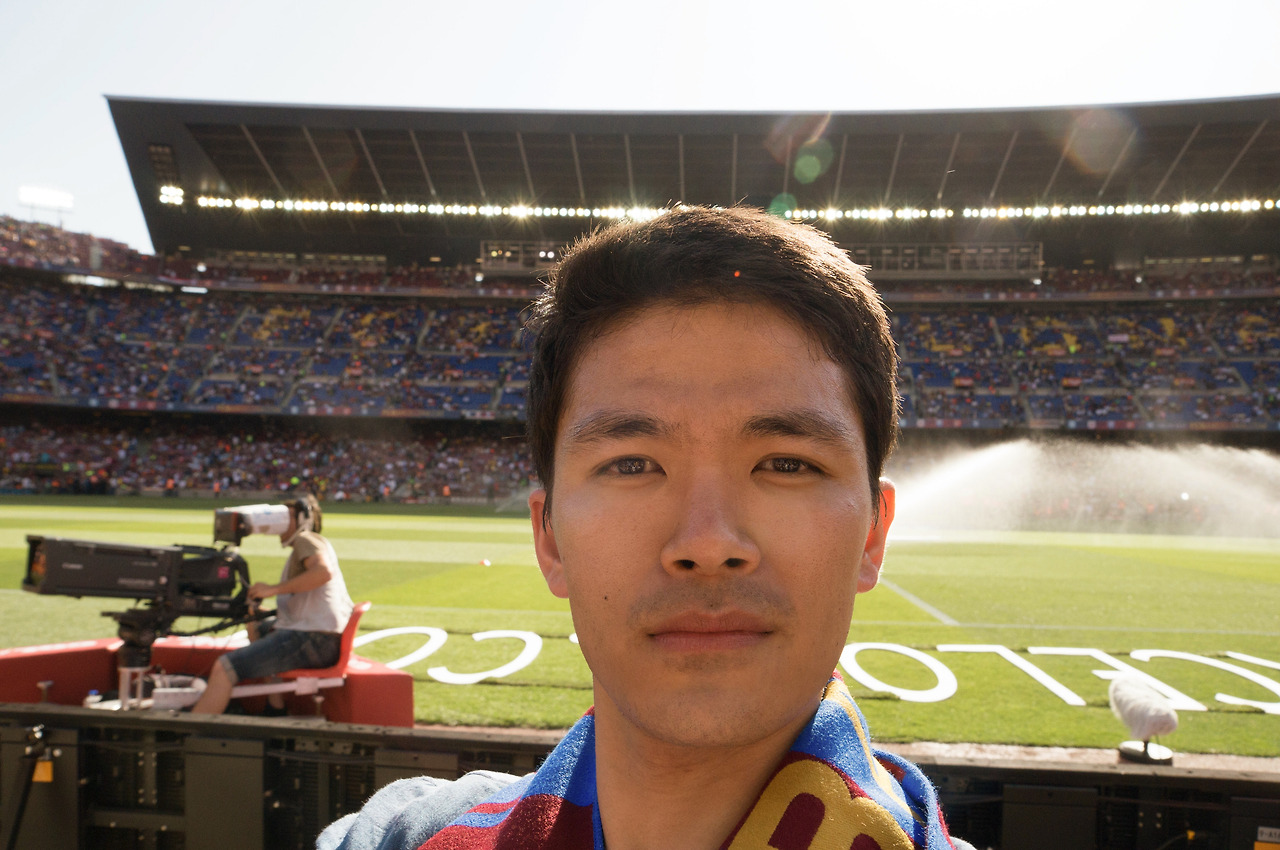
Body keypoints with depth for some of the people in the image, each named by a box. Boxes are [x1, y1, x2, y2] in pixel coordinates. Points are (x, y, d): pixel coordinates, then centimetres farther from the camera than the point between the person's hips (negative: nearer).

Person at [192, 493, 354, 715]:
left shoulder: (307, 541, -3)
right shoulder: (299, 552, 27)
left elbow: (324, 571, -26)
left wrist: (273, 589, -21)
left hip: (314, 640, -11)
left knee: (225, 667, -16)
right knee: (257, 627, 33)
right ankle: (275, 708, 24)